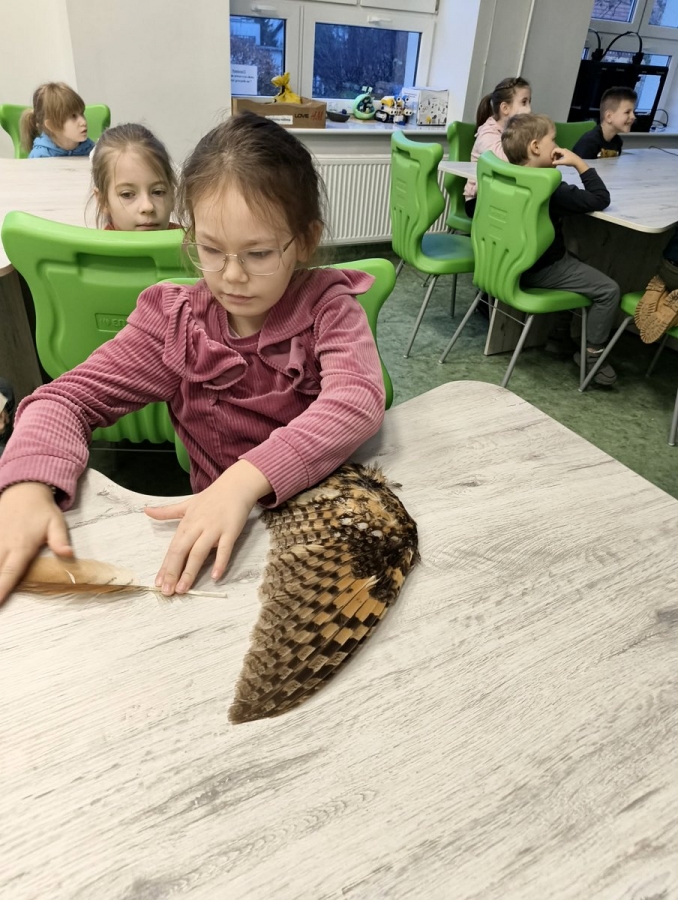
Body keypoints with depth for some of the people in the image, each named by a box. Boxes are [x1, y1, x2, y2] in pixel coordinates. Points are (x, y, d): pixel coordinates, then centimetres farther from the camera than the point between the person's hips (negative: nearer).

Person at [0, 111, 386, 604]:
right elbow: (69, 397, -4)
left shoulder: (327, 306, -10)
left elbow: (358, 398, -28)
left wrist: (246, 479, -42)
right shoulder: (175, 322, -4)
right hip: (216, 529, 1)